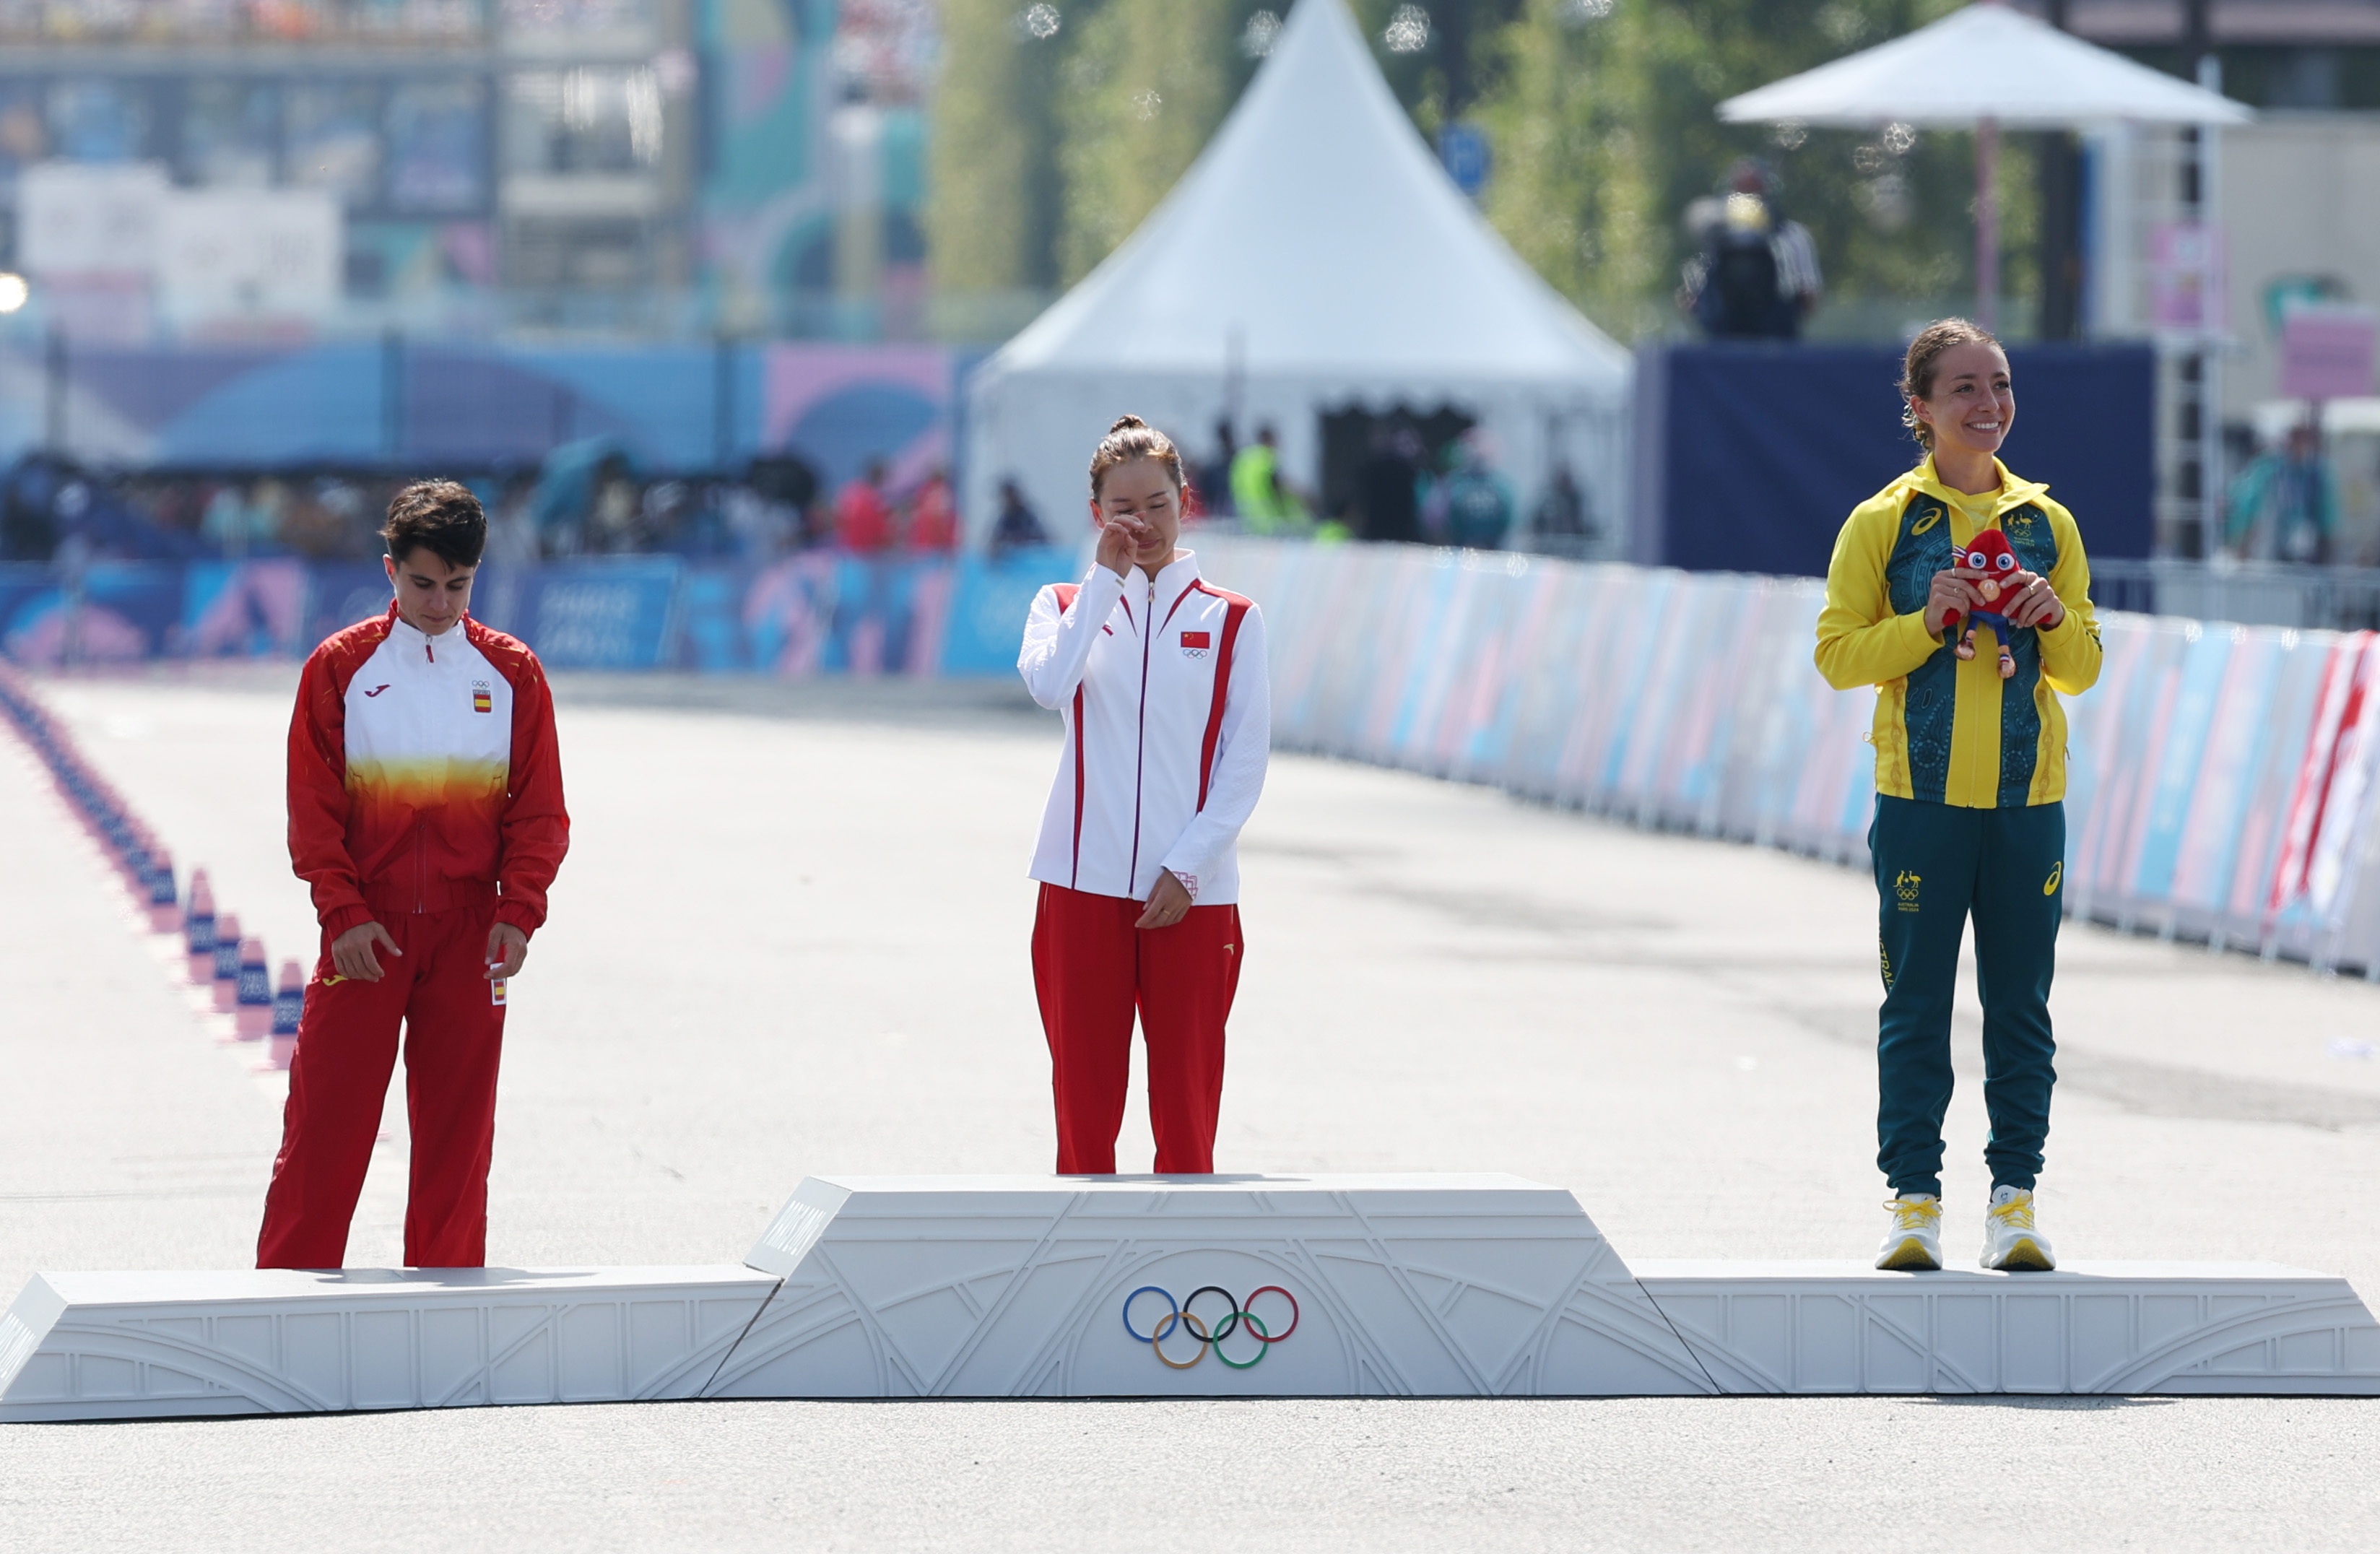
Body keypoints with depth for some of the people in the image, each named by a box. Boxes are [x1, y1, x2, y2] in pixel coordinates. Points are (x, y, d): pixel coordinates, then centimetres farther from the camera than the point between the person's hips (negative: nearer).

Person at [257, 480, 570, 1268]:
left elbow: (540, 811, 5)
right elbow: (313, 807, 0)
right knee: (326, 1121, -3)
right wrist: (343, 912, -10)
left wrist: (518, 913, -7)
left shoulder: (512, 673, 5)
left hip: (469, 931, 1)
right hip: (367, 930, -1)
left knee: (457, 1126, 4)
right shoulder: (341, 667, 2)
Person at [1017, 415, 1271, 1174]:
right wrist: (1107, 577, -11)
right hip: (1085, 884, 1)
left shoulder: (1231, 620, 6)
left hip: (1190, 891, -1)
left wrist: (1186, 867, -8)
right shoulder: (1066, 605, 8)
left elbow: (1245, 762, 1)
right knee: (1084, 1098, 1)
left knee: (1186, 1101, -1)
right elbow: (1049, 684, -14)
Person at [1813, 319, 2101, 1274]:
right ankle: (1914, 1199, 5)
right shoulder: (1882, 525, 1)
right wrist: (1928, 622, -15)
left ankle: (2015, 1197, 8)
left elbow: (2082, 671, 13)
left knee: (2020, 1006, 3)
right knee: (1916, 1007, 0)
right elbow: (1838, 654, -2)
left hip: (2027, 802, 2)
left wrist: (2054, 619, -7)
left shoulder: (2046, 524, 10)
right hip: (1921, 801, -2)